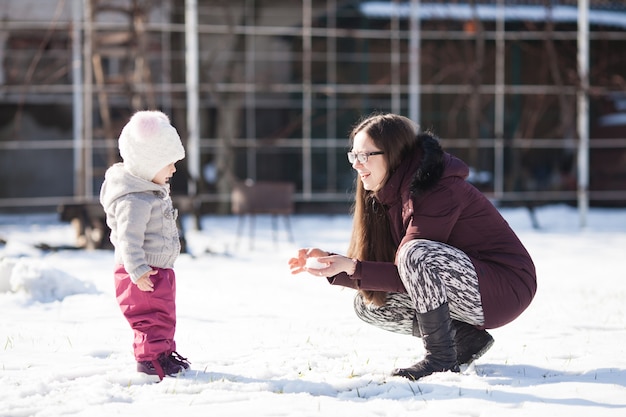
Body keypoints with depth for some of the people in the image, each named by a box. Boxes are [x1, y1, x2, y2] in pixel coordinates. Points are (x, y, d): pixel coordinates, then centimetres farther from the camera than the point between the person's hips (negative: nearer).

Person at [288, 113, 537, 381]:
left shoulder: (440, 190, -22)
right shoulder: (388, 195, 4)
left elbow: (409, 272, -25)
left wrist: (352, 268, -32)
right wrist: (328, 262, -11)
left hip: (507, 288, -9)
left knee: (417, 253, -32)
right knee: (368, 303, 0)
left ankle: (440, 358, -18)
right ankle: (465, 338, 2)